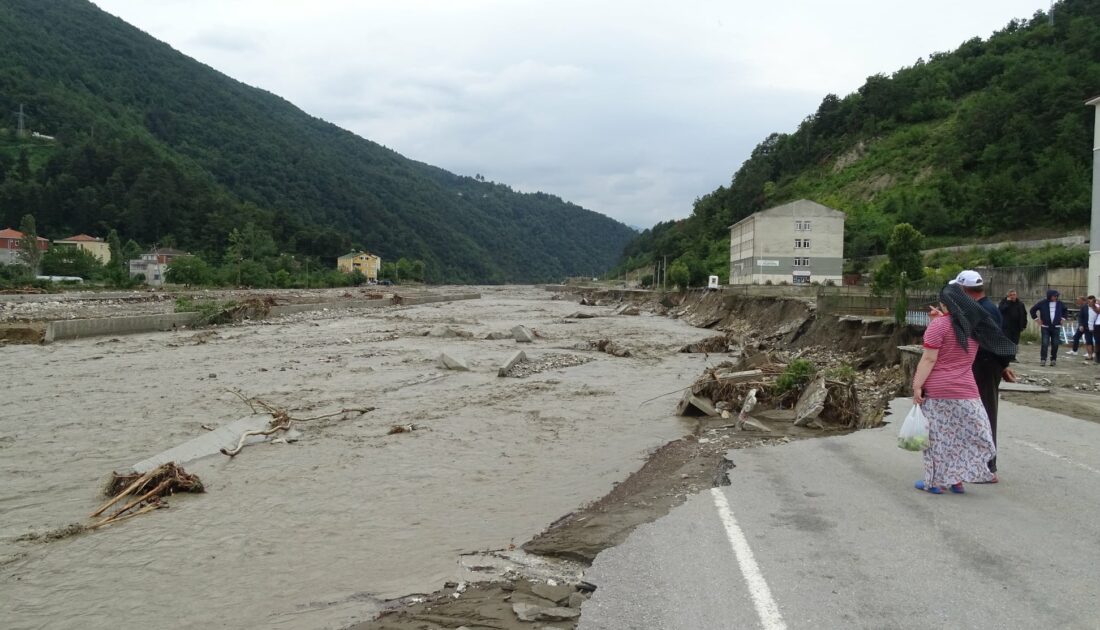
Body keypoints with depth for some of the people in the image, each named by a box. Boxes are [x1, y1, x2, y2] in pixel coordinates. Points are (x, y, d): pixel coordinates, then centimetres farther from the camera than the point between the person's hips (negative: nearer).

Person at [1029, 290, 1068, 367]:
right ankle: (1043, 360, -6)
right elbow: (1032, 310, 4)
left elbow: (1065, 310, 25)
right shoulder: (1043, 303, -4)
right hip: (1045, 327, -2)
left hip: (1056, 327, 3)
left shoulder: (1059, 303, 5)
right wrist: (1037, 319, 1)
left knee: (1055, 344, 3)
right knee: (1045, 344, -8)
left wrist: (1062, 318, 14)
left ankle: (1053, 360, 12)